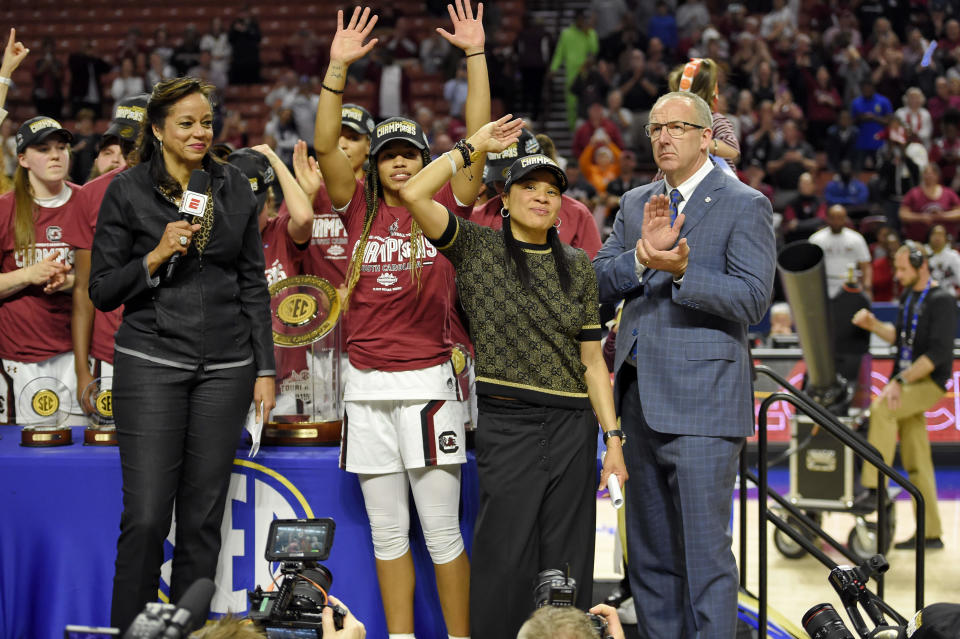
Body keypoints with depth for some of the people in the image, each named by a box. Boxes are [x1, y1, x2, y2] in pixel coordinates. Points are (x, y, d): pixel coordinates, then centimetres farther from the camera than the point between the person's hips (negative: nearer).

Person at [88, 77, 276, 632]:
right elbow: (103, 291, 0)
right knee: (146, 517, -8)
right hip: (152, 363, -3)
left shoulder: (234, 188, 9)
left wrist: (265, 368, 7)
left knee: (204, 517, 5)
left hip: (224, 367, 3)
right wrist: (157, 256, -15)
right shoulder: (128, 191, 0)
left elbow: (254, 284, 12)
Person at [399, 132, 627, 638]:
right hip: (505, 424, -3)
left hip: (572, 426, 3)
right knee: (505, 558, -4)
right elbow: (413, 193, -12)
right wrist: (473, 147, -3)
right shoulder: (476, 248, 2)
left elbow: (592, 359, 10)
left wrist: (612, 437, 3)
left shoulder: (577, 267, 11)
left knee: (566, 562, 5)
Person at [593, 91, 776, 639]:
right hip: (639, 399, 7)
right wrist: (641, 255, -11)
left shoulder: (745, 206, -3)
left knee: (704, 549, -7)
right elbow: (597, 284, 6)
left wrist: (681, 270, -23)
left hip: (702, 403, -7)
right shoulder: (636, 204, 16)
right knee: (650, 553, 14)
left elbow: (752, 300, -12)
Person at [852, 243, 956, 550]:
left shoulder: (941, 301, -10)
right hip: (906, 383, 8)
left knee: (881, 409, -32)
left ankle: (874, 487, -31)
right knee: (915, 463, 7)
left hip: (930, 382, -8)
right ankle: (929, 533, 13)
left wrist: (900, 381, -23)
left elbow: (938, 353, -18)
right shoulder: (908, 297, 14)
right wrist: (873, 325, -2)